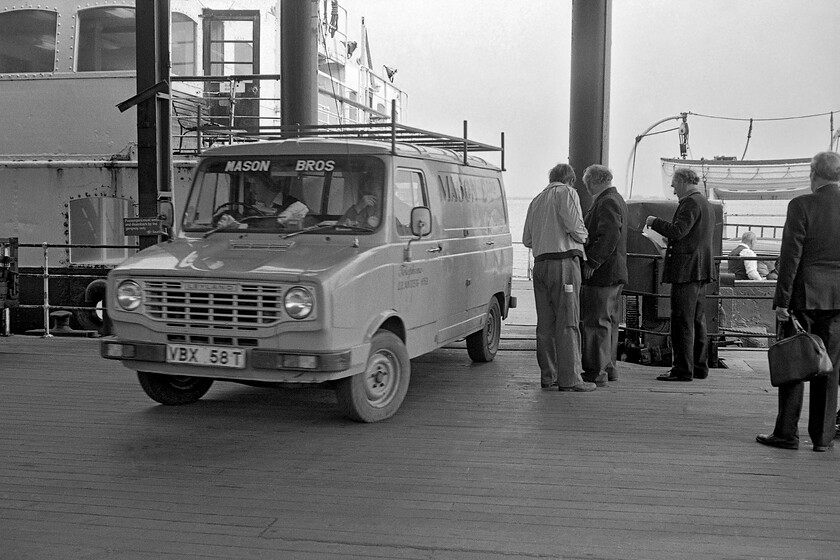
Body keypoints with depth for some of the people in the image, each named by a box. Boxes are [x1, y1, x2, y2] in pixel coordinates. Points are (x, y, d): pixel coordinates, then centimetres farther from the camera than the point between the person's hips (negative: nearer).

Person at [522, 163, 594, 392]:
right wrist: (583, 238, 5)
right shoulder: (566, 192, -2)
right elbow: (574, 225, -15)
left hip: (540, 264, 7)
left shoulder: (536, 200, 20)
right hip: (563, 263, -7)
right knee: (567, 322, -6)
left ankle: (548, 375, 15)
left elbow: (527, 239, 19)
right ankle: (569, 378, -6)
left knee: (545, 322, 10)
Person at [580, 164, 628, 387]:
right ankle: (608, 367, 24)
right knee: (609, 322, 15)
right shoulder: (617, 200, 20)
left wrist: (592, 263, -23)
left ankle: (596, 372, -7)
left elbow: (609, 236, -25)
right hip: (615, 272, 11)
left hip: (601, 273, -11)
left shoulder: (607, 203, -14)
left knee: (596, 322, -8)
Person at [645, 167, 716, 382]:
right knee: (697, 321, 13)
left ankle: (683, 369, -6)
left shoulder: (690, 203, -13)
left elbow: (678, 231, -22)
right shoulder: (705, 203, 19)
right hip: (700, 269, 10)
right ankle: (699, 367, 19)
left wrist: (655, 222, -9)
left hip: (686, 269, -10)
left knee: (683, 322, -7)